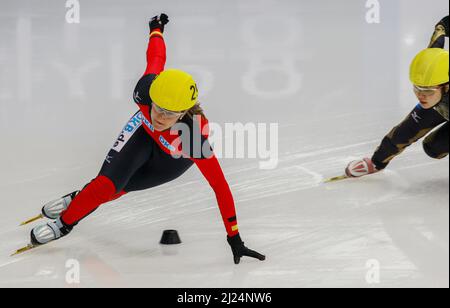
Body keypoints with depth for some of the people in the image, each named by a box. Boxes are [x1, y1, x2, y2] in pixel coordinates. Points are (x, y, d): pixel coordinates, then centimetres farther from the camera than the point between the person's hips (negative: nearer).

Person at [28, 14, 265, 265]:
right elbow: (157, 57, -16)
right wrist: (157, 29, 8)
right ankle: (64, 222, 12)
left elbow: (220, 185, -37)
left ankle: (84, 198, 23)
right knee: (108, 182, -17)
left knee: (112, 188, -11)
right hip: (145, 132, 2)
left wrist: (234, 238, -32)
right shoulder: (147, 89, -38)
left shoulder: (196, 135, -45)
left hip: (173, 160, -1)